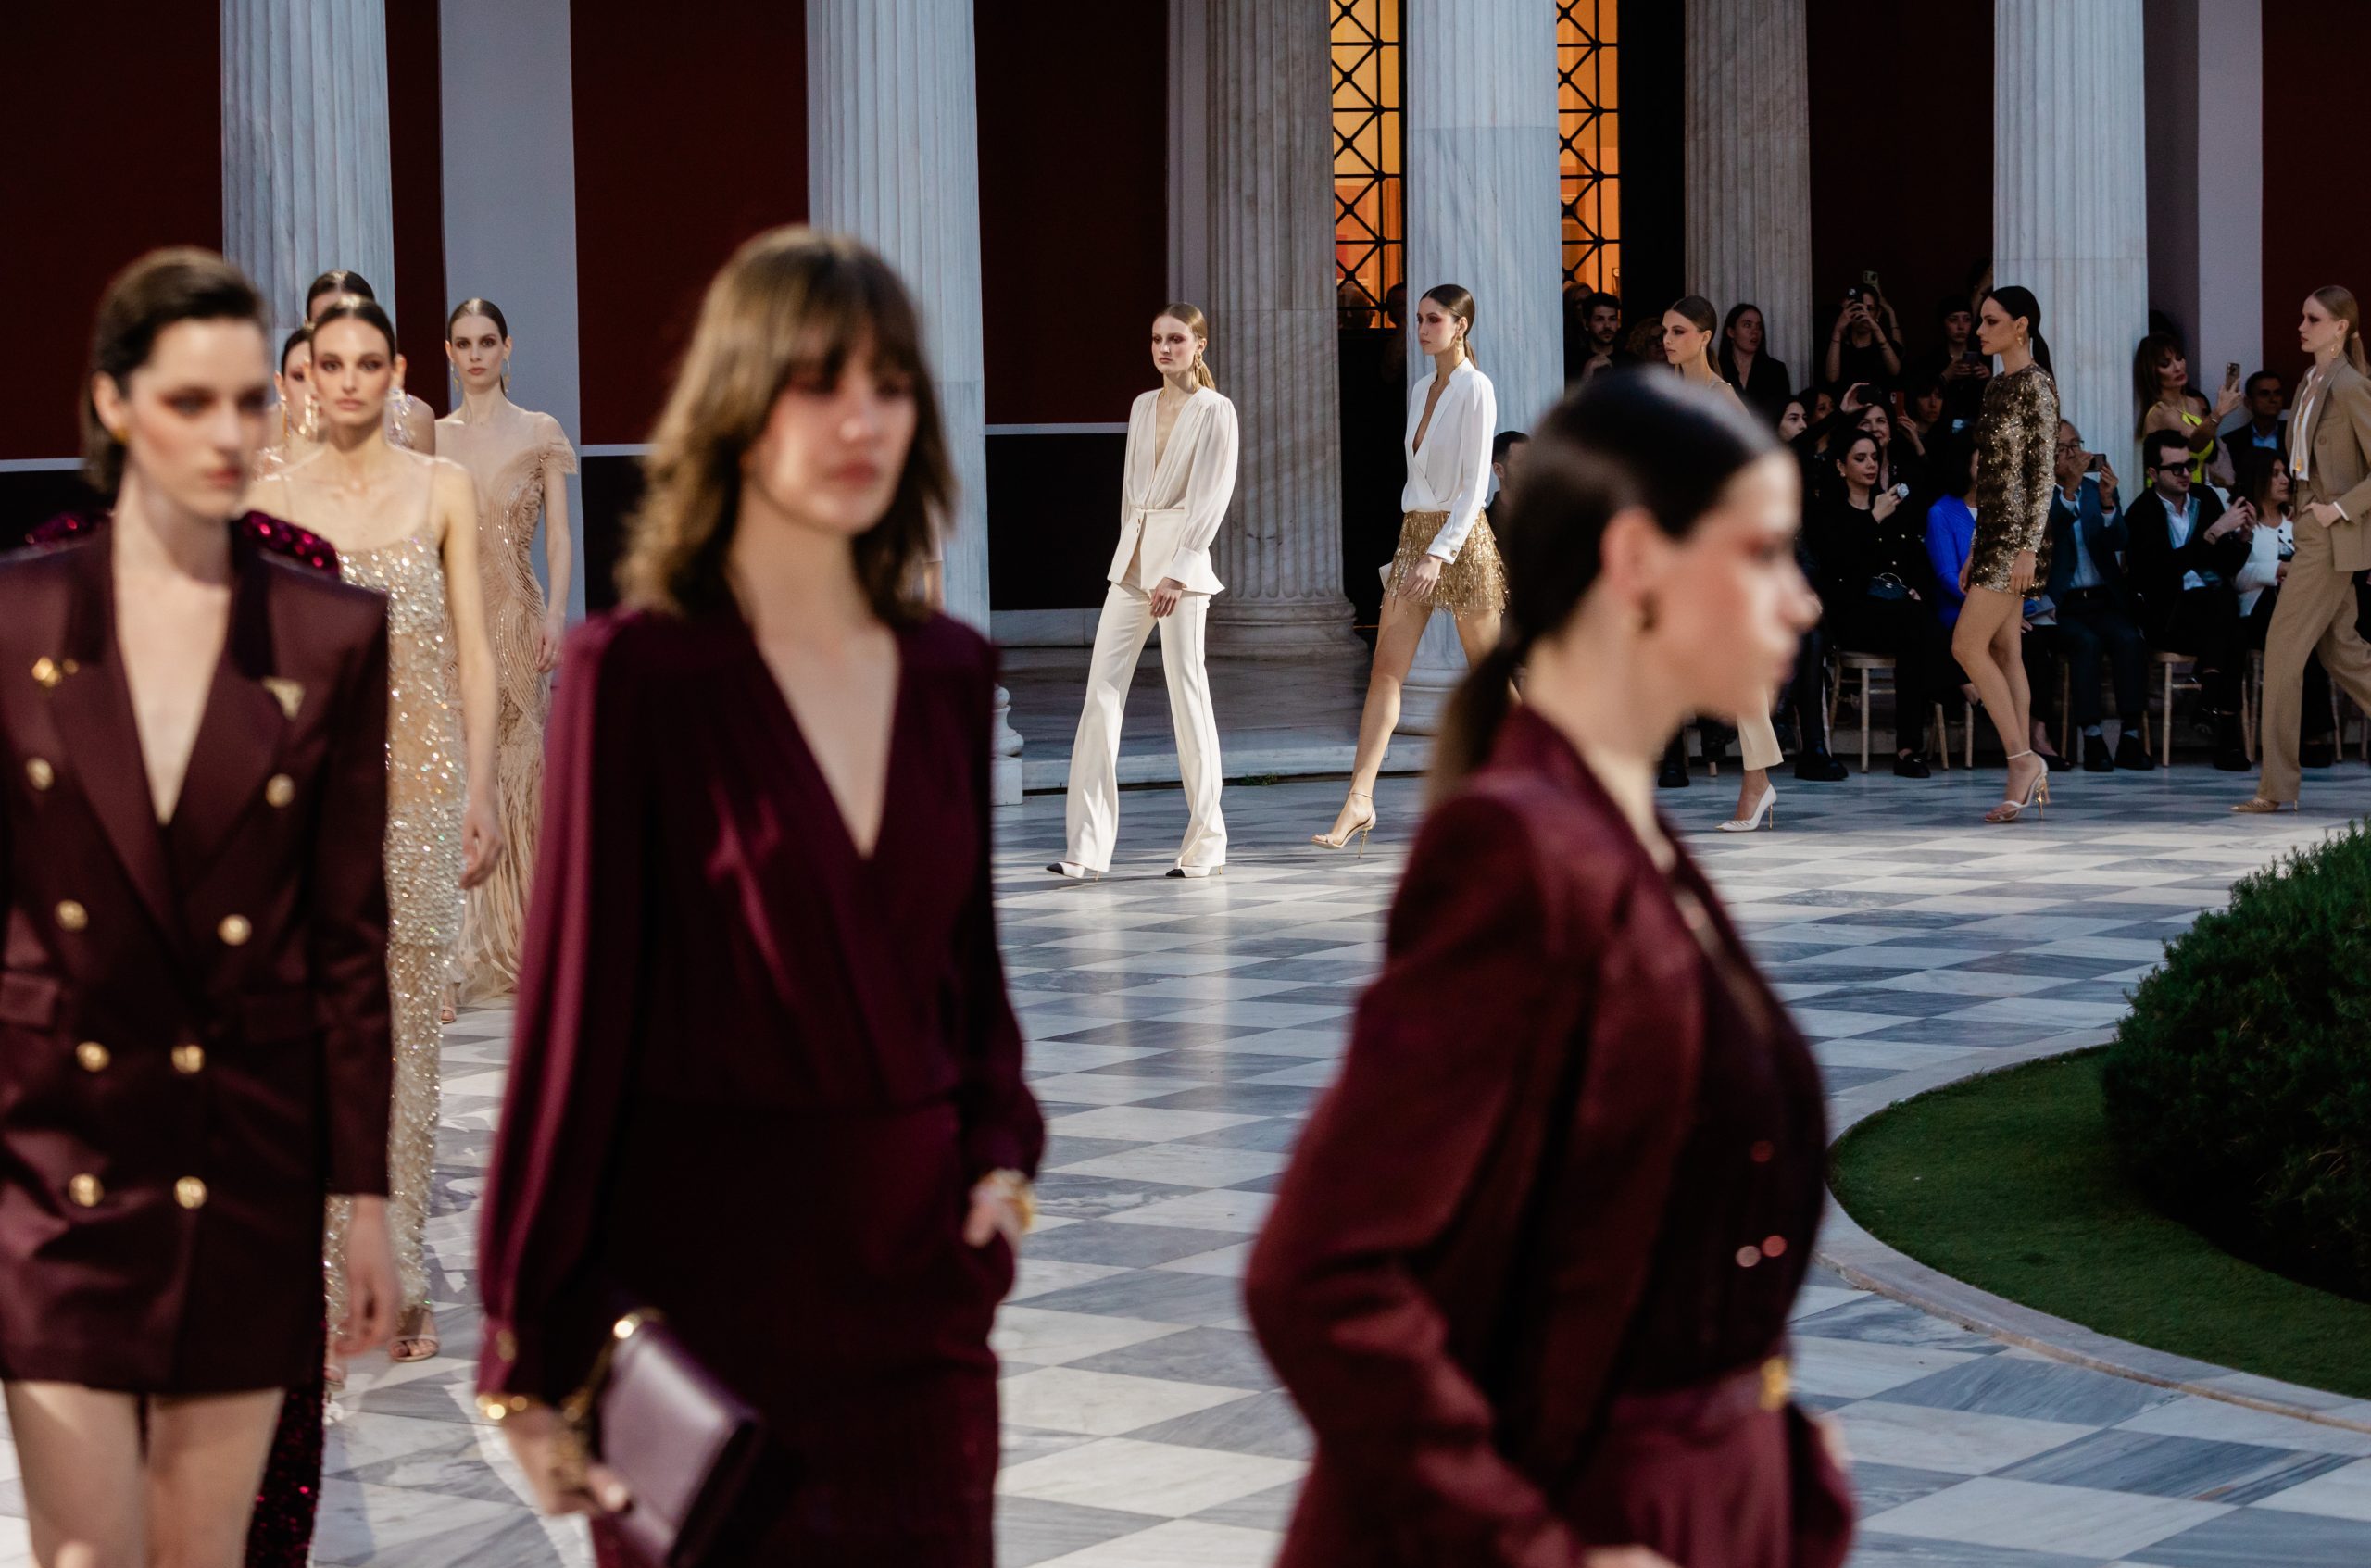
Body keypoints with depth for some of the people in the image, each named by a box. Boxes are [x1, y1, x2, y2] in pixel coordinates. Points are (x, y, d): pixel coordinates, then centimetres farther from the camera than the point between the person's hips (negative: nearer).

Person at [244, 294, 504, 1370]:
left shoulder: (443, 488, 4)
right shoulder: (272, 499, 4)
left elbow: (472, 647, 3)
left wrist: (482, 790, -2)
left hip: (420, 773, 0)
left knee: (408, 1027, 4)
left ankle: (400, 1281, 14)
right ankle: (328, 1288, 2)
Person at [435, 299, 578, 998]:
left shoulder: (539, 433, 4)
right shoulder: (432, 437, 11)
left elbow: (560, 538, 0)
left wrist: (555, 614, -12)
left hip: (515, 618, -2)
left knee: (515, 765, 0)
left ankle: (516, 936, 9)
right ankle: (465, 946, 2)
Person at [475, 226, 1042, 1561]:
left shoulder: (949, 672, 8)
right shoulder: (639, 672, -8)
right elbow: (576, 1007, -7)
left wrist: (1000, 1149, -1)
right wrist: (533, 1358, -7)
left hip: (917, 1287, 5)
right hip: (707, 1286, -5)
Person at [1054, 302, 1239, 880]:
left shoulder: (1215, 410, -5)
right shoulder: (1142, 406, 14)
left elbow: (1212, 498, -11)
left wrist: (1177, 572, -18)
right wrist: (1134, 555, 16)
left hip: (1182, 558, -6)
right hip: (1131, 560, 6)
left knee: (1187, 692, -2)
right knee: (1101, 692, -2)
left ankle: (1204, 842, 9)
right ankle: (1087, 847, -4)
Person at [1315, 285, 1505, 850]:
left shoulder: (1475, 389, -11)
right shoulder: (1420, 389, 13)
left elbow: (1475, 482, -17)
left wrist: (1440, 552, -24)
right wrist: (1417, 543, 17)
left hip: (1461, 538, -7)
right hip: (1414, 533, 7)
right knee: (1385, 671, -2)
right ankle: (1359, 799, -7)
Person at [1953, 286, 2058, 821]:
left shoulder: (2035, 385, -10)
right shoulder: (1997, 388, 16)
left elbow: (2042, 473, -15)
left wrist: (2028, 548, -21)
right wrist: (1975, 550, 18)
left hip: (2017, 532, -9)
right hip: (1993, 532, 9)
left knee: (1967, 644, -14)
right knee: (2004, 652, 7)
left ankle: (2023, 758, -9)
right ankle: (2026, 775, 8)